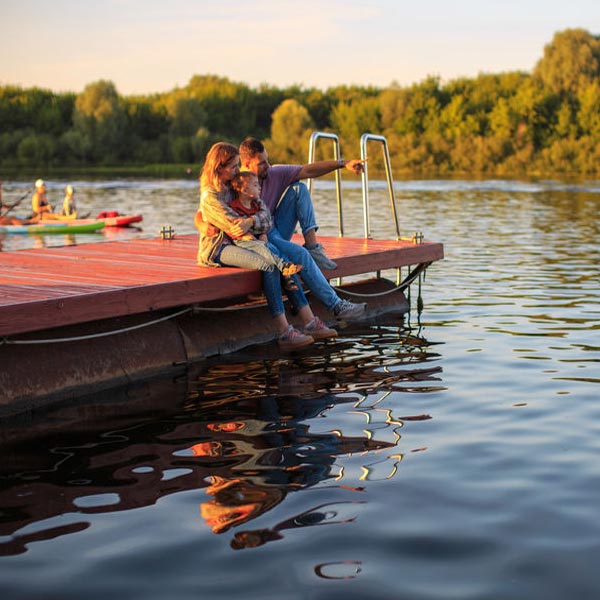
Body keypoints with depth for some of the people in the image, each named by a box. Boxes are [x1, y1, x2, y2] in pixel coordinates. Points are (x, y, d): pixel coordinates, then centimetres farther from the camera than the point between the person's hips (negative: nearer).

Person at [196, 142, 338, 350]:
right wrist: (257, 223, -6)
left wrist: (251, 220, -19)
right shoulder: (209, 196, -12)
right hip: (217, 248, -8)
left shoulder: (233, 186, 13)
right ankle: (283, 333, -34)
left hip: (236, 243, 8)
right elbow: (235, 226, -19)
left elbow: (262, 213, 4)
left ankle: (309, 323, -16)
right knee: (268, 265, -29)